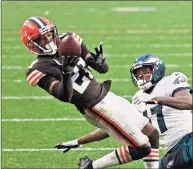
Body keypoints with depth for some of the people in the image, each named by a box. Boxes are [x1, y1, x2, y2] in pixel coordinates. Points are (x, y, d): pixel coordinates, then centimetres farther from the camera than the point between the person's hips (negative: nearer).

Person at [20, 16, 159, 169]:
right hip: (99, 108, -8)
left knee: (152, 134, 12)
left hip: (109, 97, 8)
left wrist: (99, 59, -13)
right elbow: (64, 96, -26)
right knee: (142, 148, -9)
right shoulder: (41, 69, -14)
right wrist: (66, 73, -41)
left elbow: (103, 69, 9)